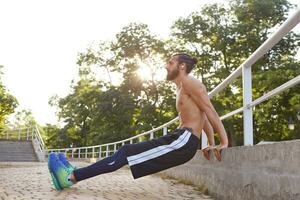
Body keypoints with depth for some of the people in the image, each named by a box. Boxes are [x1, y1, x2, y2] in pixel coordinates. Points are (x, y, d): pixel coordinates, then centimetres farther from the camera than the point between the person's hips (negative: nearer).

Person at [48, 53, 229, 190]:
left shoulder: (189, 83, -5)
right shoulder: (181, 90, 26)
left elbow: (210, 111, -10)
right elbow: (203, 117, 27)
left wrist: (224, 142, -12)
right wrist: (211, 144, 23)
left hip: (185, 141, -9)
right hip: (180, 140, 9)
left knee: (126, 153, -13)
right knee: (127, 151, 3)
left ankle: (72, 177, -13)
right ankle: (75, 173, 1)